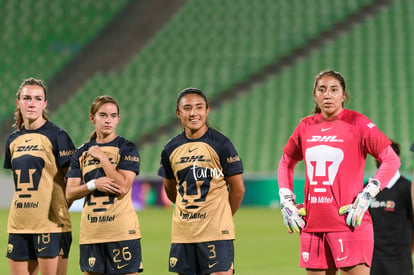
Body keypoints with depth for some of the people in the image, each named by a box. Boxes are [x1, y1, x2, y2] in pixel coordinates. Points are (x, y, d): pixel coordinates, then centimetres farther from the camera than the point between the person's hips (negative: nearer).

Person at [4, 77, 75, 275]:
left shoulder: (57, 136, -5)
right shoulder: (13, 140, 13)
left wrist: (59, 208, -5)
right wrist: (23, 208, 13)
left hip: (51, 224, -6)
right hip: (18, 225, 6)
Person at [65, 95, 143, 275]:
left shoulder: (127, 149, 0)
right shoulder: (82, 152, 12)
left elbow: (122, 188, -13)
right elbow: (70, 194, 6)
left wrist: (102, 157, -10)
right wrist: (94, 185, -12)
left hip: (122, 231, -4)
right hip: (90, 231, 4)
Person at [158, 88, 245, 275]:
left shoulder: (220, 144, -5)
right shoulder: (171, 149, 7)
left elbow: (238, 189, -1)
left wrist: (223, 217, 7)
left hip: (216, 232, -5)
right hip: (182, 232, 5)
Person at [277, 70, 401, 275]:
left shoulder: (357, 123, -4)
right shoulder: (306, 126, 11)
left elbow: (392, 160, -5)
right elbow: (286, 163, 26)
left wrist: (366, 196, -13)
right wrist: (286, 202, 14)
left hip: (348, 223, -5)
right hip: (313, 225, 5)